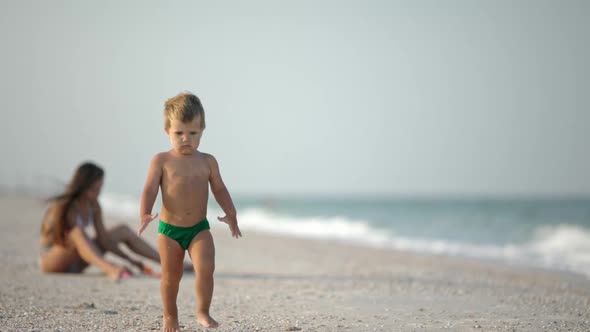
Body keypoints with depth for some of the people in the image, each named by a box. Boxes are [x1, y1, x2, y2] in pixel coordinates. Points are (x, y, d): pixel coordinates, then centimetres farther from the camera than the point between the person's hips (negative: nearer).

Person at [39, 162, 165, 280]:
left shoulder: (93, 206, -2)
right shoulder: (67, 209, -27)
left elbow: (103, 239, 0)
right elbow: (82, 245, -35)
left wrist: (130, 259, -7)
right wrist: (108, 267, -45)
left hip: (73, 262, 8)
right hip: (50, 261, -8)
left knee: (123, 231, 3)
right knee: (78, 234, -38)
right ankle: (110, 269, -51)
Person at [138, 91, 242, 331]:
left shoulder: (207, 162, 4)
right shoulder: (161, 161, -3)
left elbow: (219, 189, 8)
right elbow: (150, 189, -7)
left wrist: (231, 215, -3)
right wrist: (145, 214, -23)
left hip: (199, 229, 1)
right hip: (169, 229, -1)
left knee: (205, 269, -16)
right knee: (171, 275, 9)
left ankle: (203, 312, 2)